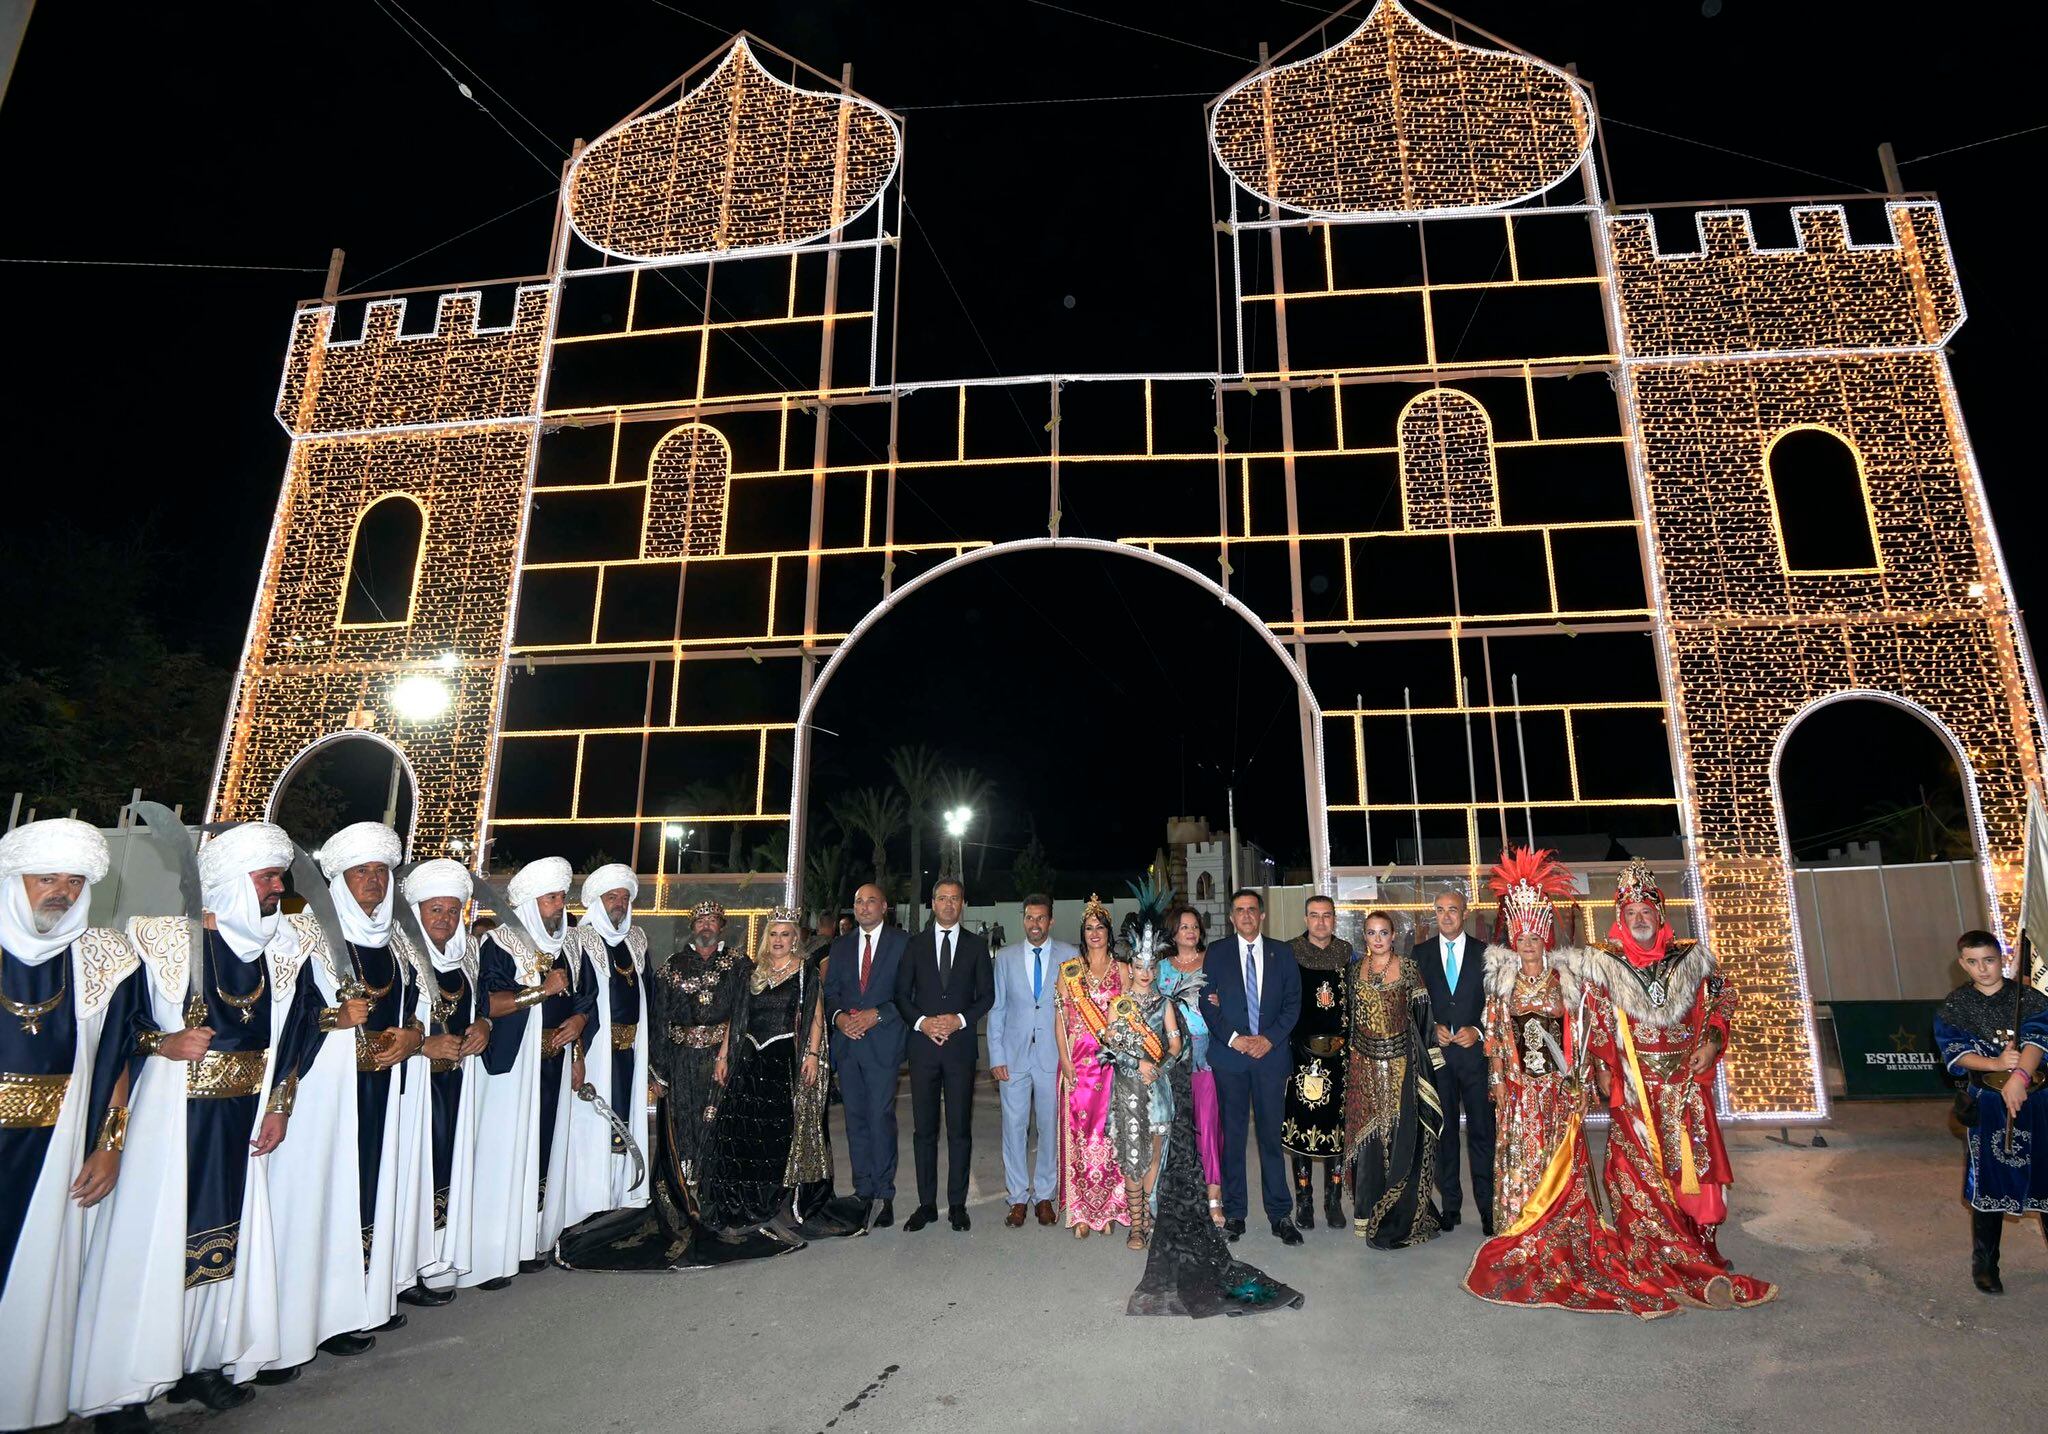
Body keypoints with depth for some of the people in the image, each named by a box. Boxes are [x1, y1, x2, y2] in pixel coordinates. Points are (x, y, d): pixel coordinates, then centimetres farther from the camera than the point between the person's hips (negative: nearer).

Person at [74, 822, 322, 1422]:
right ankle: (124, 1385, 16)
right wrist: (162, 1045, -19)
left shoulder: (285, 946, 4)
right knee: (152, 1234, 1)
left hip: (242, 1114, 4)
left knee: (229, 1232, 10)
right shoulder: (165, 938, -8)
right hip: (172, 1109, -4)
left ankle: (206, 1361, 24)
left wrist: (279, 1107, 6)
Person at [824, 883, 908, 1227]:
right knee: (855, 1119, 9)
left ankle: (884, 1194, 3)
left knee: (881, 1118, -6)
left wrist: (877, 1014, -16)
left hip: (882, 1041, -4)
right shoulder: (841, 945, 15)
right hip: (847, 1042, 5)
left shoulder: (901, 942, 0)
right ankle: (863, 1190, 18)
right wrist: (839, 1016, -7)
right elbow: (830, 990, 12)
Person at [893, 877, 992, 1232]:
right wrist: (921, 1022, -9)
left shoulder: (976, 946, 7)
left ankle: (957, 1204, 13)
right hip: (923, 1044, 1)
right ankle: (926, 1204, 14)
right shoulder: (915, 944, 8)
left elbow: (987, 995, 5)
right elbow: (901, 994, 6)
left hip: (961, 1045, -1)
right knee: (924, 1129, 5)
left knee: (960, 1129, 3)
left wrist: (960, 1019, -10)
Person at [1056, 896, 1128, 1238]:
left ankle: (1108, 1208, 13)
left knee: (1110, 1130, 1)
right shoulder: (1068, 970, 6)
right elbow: (1060, 1018, 3)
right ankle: (1082, 1212, 8)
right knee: (1079, 1131, 0)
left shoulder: (1122, 971, 7)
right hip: (1078, 1063, 0)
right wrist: (1065, 1061, -6)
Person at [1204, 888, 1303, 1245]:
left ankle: (1281, 1215, 12)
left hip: (1271, 1053, 0)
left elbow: (1293, 1002, 4)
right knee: (1232, 1135, 5)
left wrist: (1269, 1038, -7)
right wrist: (1234, 1038, -10)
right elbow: (1208, 1003, 1)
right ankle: (1234, 1212, 16)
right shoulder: (1217, 953, 5)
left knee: (1272, 1134, 2)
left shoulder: (1282, 954, 8)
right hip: (1229, 1055, 0)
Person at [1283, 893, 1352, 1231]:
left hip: (1339, 1051, 2)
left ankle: (1334, 1201, 16)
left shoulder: (1347, 952, 7)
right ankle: (1304, 1202, 12)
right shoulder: (1289, 951, 1)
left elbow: (1357, 1001, 10)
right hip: (1301, 1050, -2)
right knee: (1302, 1123, 0)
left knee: (1338, 1122, 4)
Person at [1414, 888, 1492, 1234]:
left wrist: (1478, 1031, -9)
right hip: (1437, 1053, 1)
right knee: (1443, 1131, 7)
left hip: (1475, 1051, -1)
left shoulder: (1485, 953, 4)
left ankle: (1487, 1207, 12)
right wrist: (1433, 1029, -7)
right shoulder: (1421, 953, 6)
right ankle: (1450, 1205, 17)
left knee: (1482, 1132, 1)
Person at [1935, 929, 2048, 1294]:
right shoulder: (1953, 1007, 1)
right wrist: (1995, 1064, -25)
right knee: (1988, 1183, 4)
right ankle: (1984, 1263, 16)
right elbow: (1955, 1051, -6)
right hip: (1987, 1105, 0)